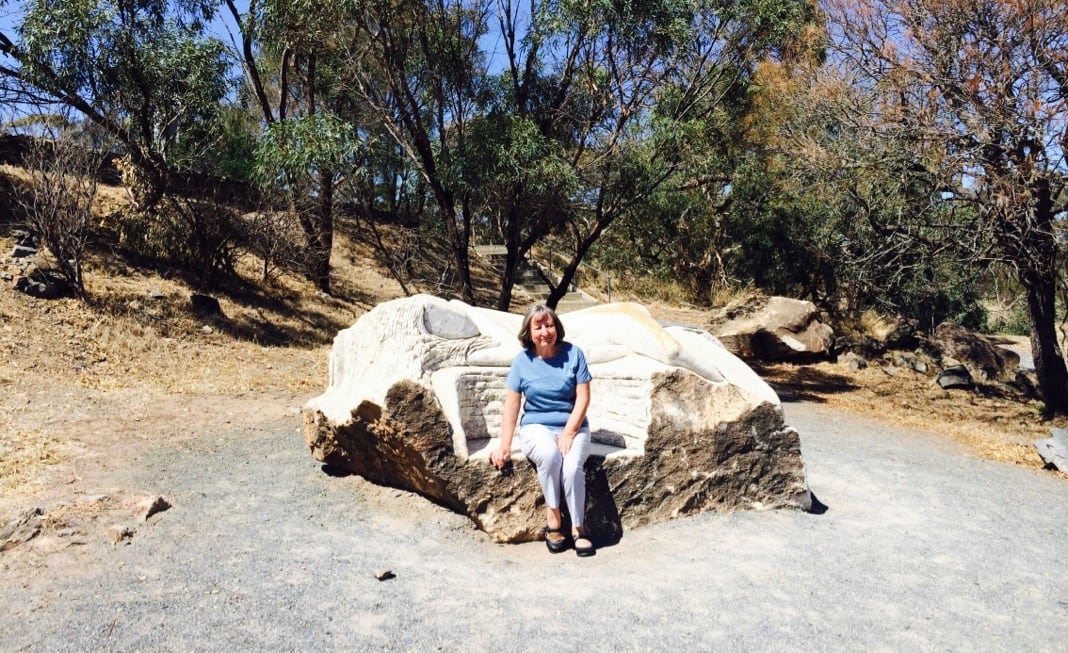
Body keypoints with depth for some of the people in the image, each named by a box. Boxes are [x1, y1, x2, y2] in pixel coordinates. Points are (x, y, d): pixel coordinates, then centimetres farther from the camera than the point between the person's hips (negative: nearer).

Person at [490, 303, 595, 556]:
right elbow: (511, 405, -1)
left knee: (572, 466, -30)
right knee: (549, 454, -35)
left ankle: (578, 527, -10)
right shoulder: (522, 360, 0)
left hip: (572, 426, 0)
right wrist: (504, 446, -7)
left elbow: (583, 397, -4)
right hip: (536, 426, 0)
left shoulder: (573, 354, -2)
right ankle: (553, 517, -16)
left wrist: (568, 433, -14)